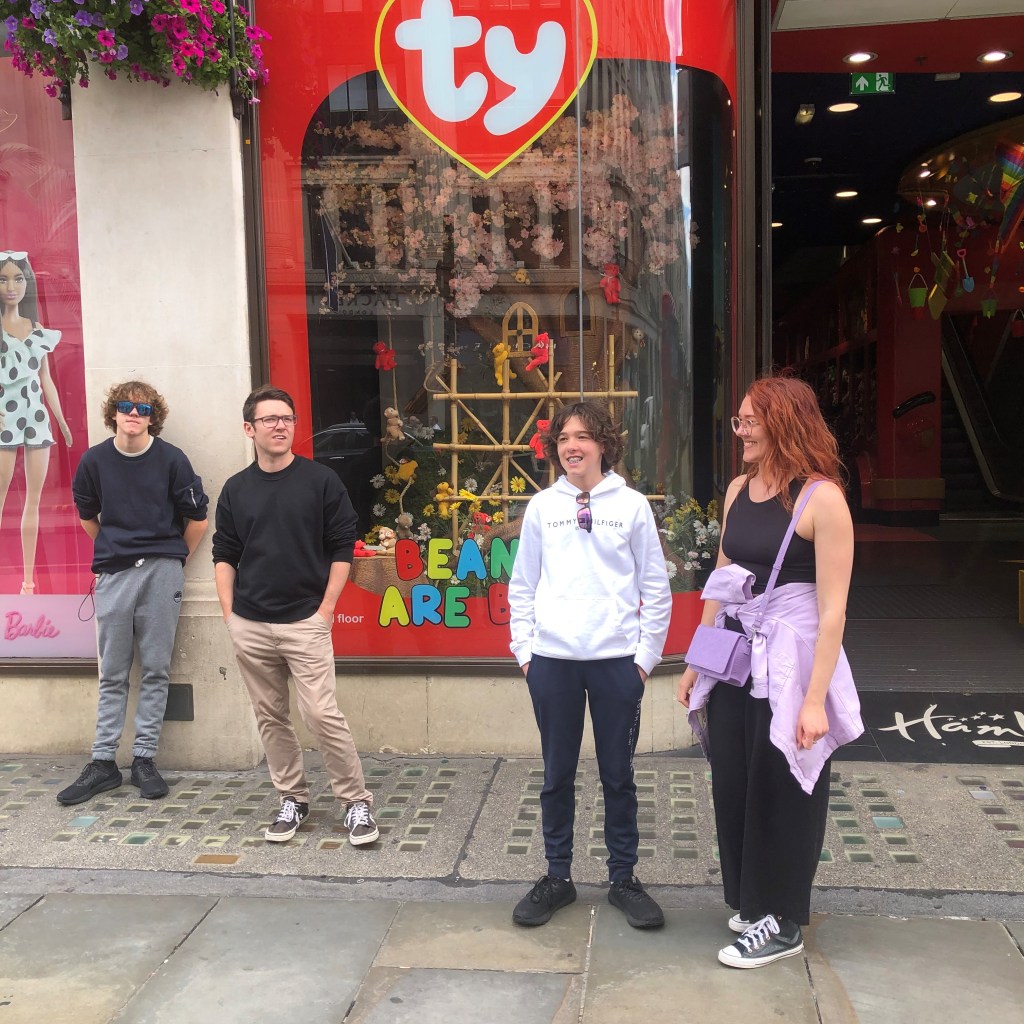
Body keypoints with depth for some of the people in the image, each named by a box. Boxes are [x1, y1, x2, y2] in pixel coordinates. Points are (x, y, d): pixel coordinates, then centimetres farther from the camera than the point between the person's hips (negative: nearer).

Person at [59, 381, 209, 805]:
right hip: (114, 575, 2)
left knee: (155, 670, 4)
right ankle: (103, 762, 14)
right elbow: (87, 516, 19)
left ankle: (144, 759, 12)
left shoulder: (171, 459, -3)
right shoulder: (95, 460, 3)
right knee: (113, 673, 7)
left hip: (161, 573, -2)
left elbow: (197, 519, 4)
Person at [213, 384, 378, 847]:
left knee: (323, 715, -9)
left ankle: (357, 802, 5)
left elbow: (342, 548, -1)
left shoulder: (321, 480, -2)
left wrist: (326, 609, -6)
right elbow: (224, 555, 12)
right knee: (270, 718, 11)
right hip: (249, 626, 4)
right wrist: (229, 613, 5)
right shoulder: (236, 489, 7)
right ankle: (293, 799, 26)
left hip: (305, 622, -4)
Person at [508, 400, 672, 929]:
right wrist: (524, 648, 4)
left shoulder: (632, 505, 0)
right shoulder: (542, 507, 5)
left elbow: (655, 587, 3)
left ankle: (623, 878, 24)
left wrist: (647, 655, 0)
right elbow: (522, 585, 9)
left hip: (617, 659, -1)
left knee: (618, 774, 9)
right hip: (552, 661, 1)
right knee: (557, 774, 11)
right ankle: (557, 877, 25)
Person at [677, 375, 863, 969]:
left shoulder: (821, 499, -15)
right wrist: (699, 662, 14)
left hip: (790, 663, -6)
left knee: (781, 792, 8)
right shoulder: (740, 490, 5)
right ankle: (750, 900, 37)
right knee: (732, 784, 16)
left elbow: (832, 609, -16)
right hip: (734, 658, 7)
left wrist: (816, 698, -19)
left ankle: (783, 924, 26)